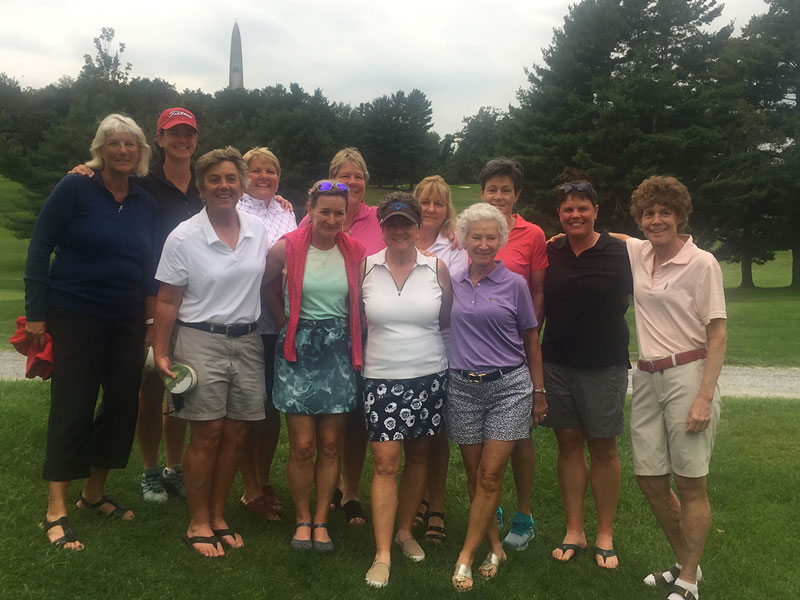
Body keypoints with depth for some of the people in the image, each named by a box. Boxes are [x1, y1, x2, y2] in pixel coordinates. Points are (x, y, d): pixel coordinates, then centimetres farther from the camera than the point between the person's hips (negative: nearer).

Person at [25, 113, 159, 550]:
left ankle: (94, 493, 26)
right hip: (75, 317, -5)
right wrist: (36, 313, -10)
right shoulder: (74, 189, -6)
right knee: (72, 408, -3)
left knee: (123, 404, 7)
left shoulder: (146, 204, 7)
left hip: (127, 322, 5)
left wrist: (152, 320, 8)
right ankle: (56, 511, 8)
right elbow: (39, 248, -6)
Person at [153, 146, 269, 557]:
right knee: (207, 433, -3)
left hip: (247, 342, 4)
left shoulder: (258, 231, 5)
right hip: (201, 341, -4)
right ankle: (198, 523, 14)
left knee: (236, 434, 7)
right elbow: (167, 301, -3)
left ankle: (218, 516, 24)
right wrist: (161, 353, -7)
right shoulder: (184, 237, -5)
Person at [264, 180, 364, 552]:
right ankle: (302, 519, 19)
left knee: (330, 444, 5)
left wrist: (357, 349, 8)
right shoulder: (287, 248, -3)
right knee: (302, 445, -1)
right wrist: (287, 321, 9)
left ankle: (320, 520, 21)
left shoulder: (355, 252, 3)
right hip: (299, 348, -2)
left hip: (339, 350, 2)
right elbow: (263, 287, 10)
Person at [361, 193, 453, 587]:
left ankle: (405, 532, 34)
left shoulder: (437, 268, -1)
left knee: (417, 456, 13)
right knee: (385, 462, -4)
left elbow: (447, 320, 8)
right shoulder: (365, 267, -1)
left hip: (428, 377, 1)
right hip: (381, 378, -1)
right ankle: (383, 554, 5)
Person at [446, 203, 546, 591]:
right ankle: (494, 547, 24)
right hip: (463, 388, 3)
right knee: (474, 475, 8)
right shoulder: (452, 283, 6)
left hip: (509, 387, -3)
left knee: (490, 476, -4)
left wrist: (539, 392, 6)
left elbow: (531, 341, 6)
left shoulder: (514, 284, -1)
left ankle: (465, 557, 6)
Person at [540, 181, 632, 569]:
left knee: (603, 448, 6)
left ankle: (605, 535, 21)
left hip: (604, 364, -2)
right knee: (568, 443, 9)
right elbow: (537, 307, 12)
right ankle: (573, 531, 21)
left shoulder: (620, 252, -5)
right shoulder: (550, 253, 3)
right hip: (557, 363, 3)